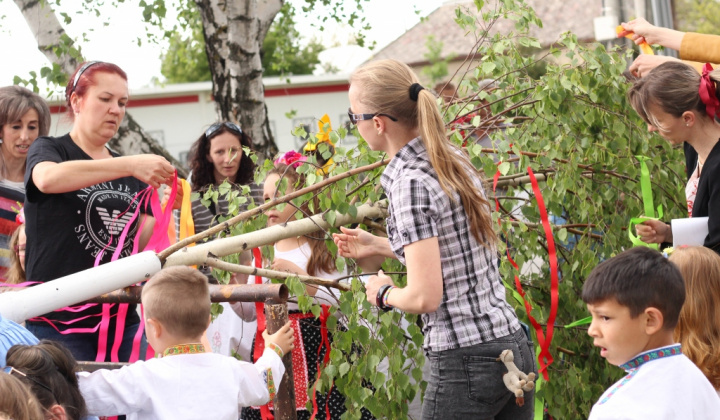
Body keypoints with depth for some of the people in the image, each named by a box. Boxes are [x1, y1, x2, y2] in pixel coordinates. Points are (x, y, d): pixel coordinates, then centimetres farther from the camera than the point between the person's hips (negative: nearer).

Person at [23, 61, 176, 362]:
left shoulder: (130, 173, 18)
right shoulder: (49, 150, 3)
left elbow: (142, 240, 11)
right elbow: (48, 178, -23)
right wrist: (131, 165, -30)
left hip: (121, 319, 5)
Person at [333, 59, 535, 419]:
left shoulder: (411, 183, -16)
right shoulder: (455, 160, 9)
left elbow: (424, 297, -20)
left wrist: (384, 292, 0)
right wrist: (378, 246, 27)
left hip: (465, 364, -8)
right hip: (513, 346, 8)